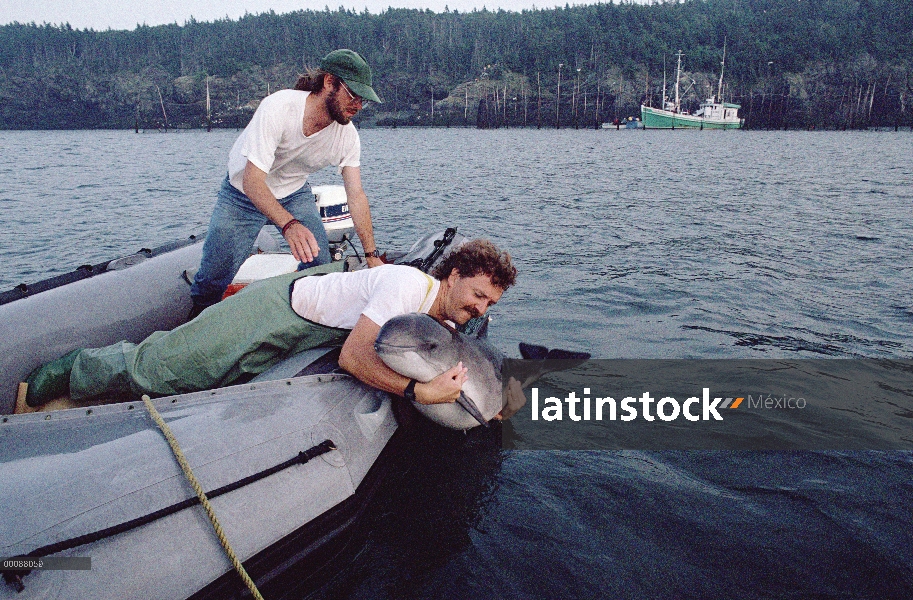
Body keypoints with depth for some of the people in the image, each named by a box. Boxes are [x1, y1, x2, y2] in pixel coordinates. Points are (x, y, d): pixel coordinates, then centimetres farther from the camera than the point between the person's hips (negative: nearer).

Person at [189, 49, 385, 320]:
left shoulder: (347, 135, -18)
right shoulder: (278, 107, -33)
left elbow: (356, 196, -14)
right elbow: (252, 181, -38)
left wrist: (372, 254, -21)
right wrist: (289, 225, -55)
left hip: (294, 194, 4)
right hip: (243, 194, -3)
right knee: (213, 277, -8)